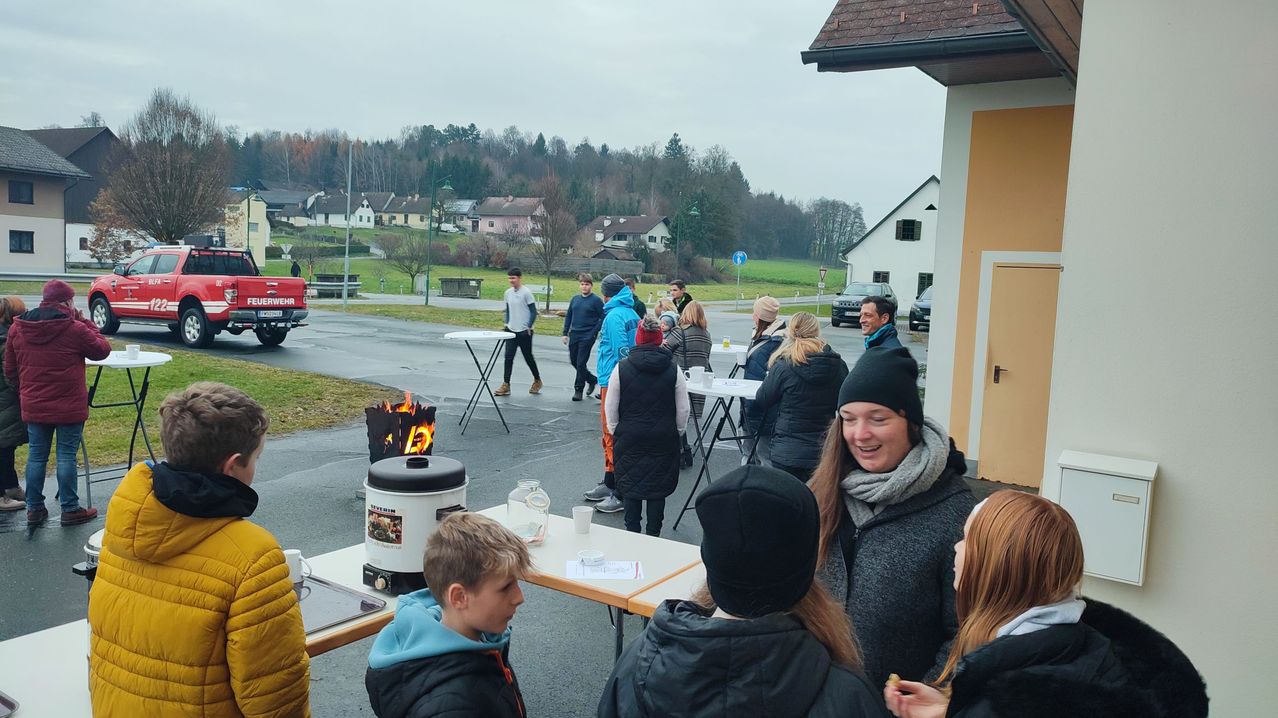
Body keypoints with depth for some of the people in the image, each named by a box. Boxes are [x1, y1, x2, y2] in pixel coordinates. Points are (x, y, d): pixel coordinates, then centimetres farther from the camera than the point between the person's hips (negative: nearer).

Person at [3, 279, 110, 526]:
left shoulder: (17, 328, 4)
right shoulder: (75, 329, -15)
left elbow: (9, 369, 11)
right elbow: (103, 350, 0)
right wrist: (84, 322, 4)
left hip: (33, 406, 5)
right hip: (69, 407, -5)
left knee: (36, 456, 13)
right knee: (66, 456, 2)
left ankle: (34, 508, 20)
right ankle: (70, 509, 9)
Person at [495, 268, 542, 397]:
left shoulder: (526, 292, -12)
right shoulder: (508, 292, 5)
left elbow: (533, 311, -9)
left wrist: (529, 327, -12)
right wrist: (507, 323, 9)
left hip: (524, 332, -5)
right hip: (511, 331, 5)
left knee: (528, 357, 7)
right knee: (508, 357, -3)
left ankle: (537, 381, 27)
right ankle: (506, 385, -2)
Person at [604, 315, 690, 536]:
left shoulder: (622, 368, -7)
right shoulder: (673, 369, -5)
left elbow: (610, 407, -1)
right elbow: (683, 409, 1)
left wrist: (614, 431, 13)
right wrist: (677, 432, 15)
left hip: (630, 437, 0)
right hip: (664, 439, 0)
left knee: (630, 484, 12)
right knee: (659, 485, 10)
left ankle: (632, 532, 15)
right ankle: (653, 534, 14)